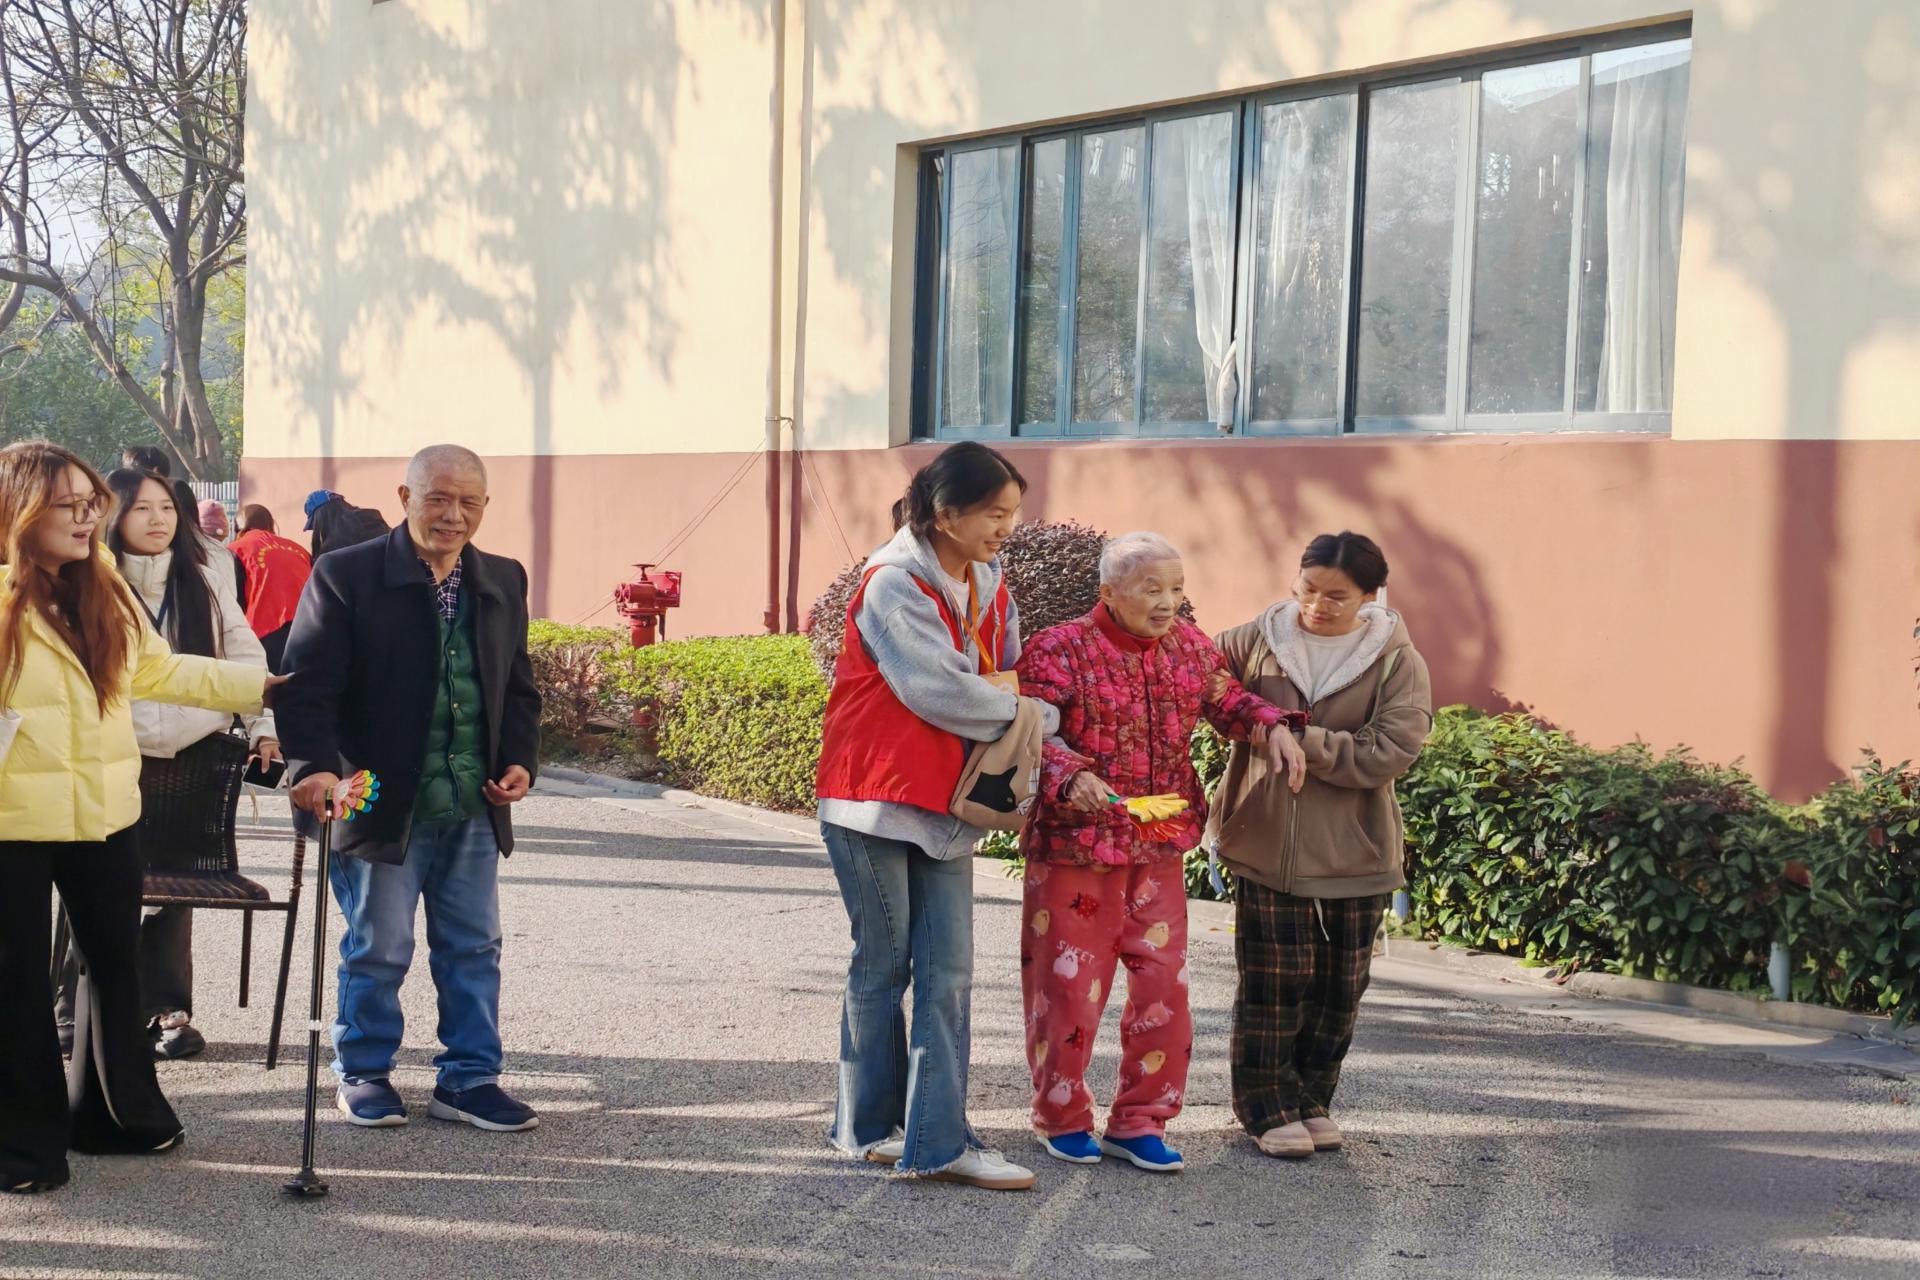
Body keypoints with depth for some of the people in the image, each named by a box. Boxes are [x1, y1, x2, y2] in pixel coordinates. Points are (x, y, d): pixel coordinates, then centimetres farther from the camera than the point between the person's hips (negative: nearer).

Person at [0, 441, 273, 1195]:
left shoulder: (103, 589, 8)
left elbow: (157, 672, 16)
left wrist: (262, 684, 13)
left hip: (104, 810, 7)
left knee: (115, 958, 16)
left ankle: (117, 1111, 31)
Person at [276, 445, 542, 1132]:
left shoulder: (503, 582, 9)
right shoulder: (346, 575, -7)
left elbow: (519, 688, 17)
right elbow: (307, 684, -11)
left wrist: (520, 760, 2)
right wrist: (314, 764, -25)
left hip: (475, 807, 5)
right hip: (383, 804, -5)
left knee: (474, 947, 10)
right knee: (378, 949, 6)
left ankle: (470, 1079, 21)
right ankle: (362, 1074, 24)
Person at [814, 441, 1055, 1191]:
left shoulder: (988, 587, 9)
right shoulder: (895, 584, -14)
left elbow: (1008, 682, 13)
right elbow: (940, 693, -22)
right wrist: (1035, 713, -9)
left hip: (945, 803, 7)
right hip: (874, 794, -6)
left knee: (949, 973, -1)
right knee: (884, 965, 3)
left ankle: (938, 1142, -1)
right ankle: (870, 1126, 18)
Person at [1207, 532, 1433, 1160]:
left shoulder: (1396, 662, -5)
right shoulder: (1254, 642, -1)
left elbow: (1388, 754, -15)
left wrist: (1298, 739, -20)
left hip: (1353, 850, 1)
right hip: (1268, 845, 0)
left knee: (1338, 986, 10)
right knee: (1273, 980, 1)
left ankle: (1310, 1099, 29)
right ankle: (1269, 1104, 18)